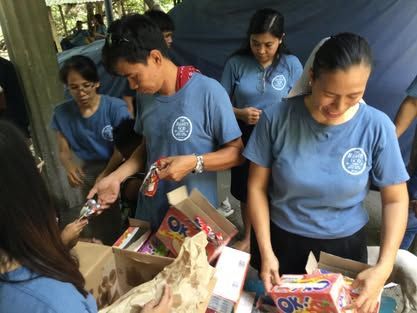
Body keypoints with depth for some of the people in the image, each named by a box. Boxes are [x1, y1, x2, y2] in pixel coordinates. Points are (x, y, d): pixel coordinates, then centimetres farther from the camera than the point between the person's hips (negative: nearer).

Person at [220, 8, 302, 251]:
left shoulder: (292, 65, -7)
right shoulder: (236, 63, -7)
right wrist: (240, 113, -21)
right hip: (245, 138, 1)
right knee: (247, 192, 18)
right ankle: (248, 237, 43)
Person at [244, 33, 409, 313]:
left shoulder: (377, 127, -16)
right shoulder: (276, 118, -19)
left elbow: (396, 200, -7)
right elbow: (257, 187, -10)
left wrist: (384, 267, -16)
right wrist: (266, 251, -13)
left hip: (344, 246, 1)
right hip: (281, 240, 0)